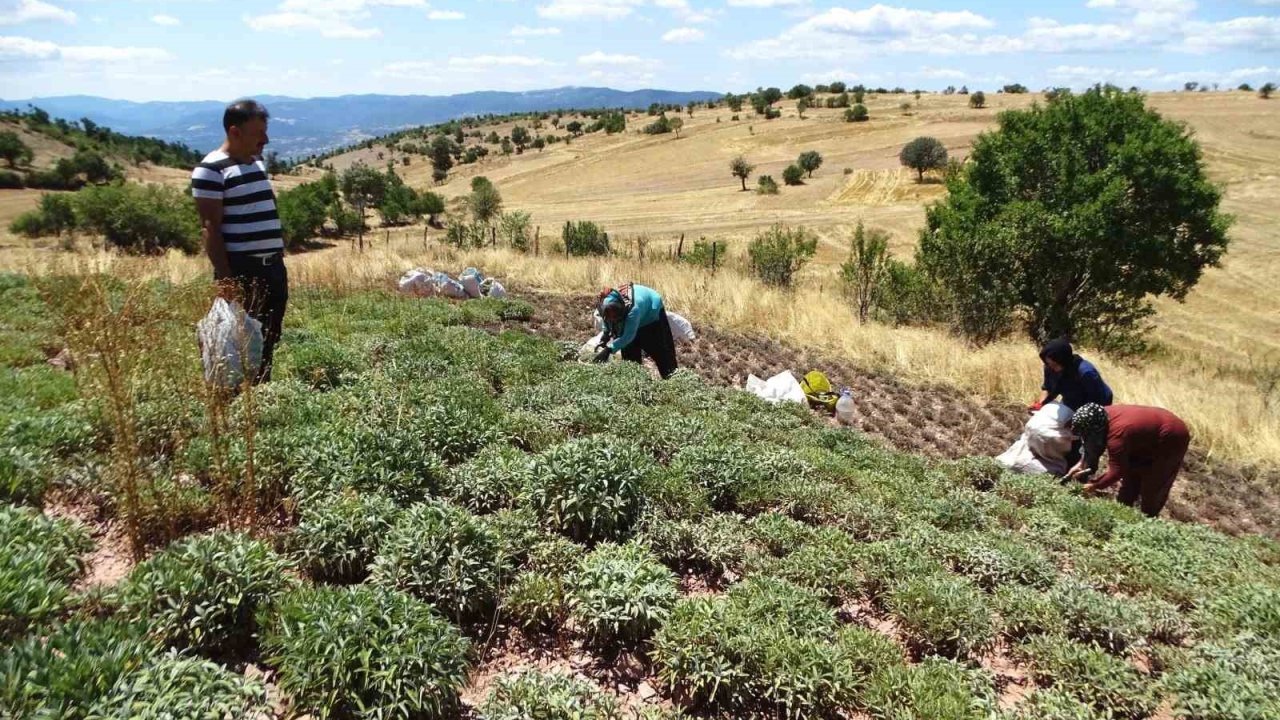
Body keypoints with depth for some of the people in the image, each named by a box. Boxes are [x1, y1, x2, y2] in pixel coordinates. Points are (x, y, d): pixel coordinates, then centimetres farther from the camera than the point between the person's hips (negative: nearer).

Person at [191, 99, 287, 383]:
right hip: (241, 271, -8)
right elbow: (210, 228, -14)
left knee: (268, 341, 11)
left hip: (273, 267, 8)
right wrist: (226, 278, -19)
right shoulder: (211, 170, -10)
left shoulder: (258, 164, 15)